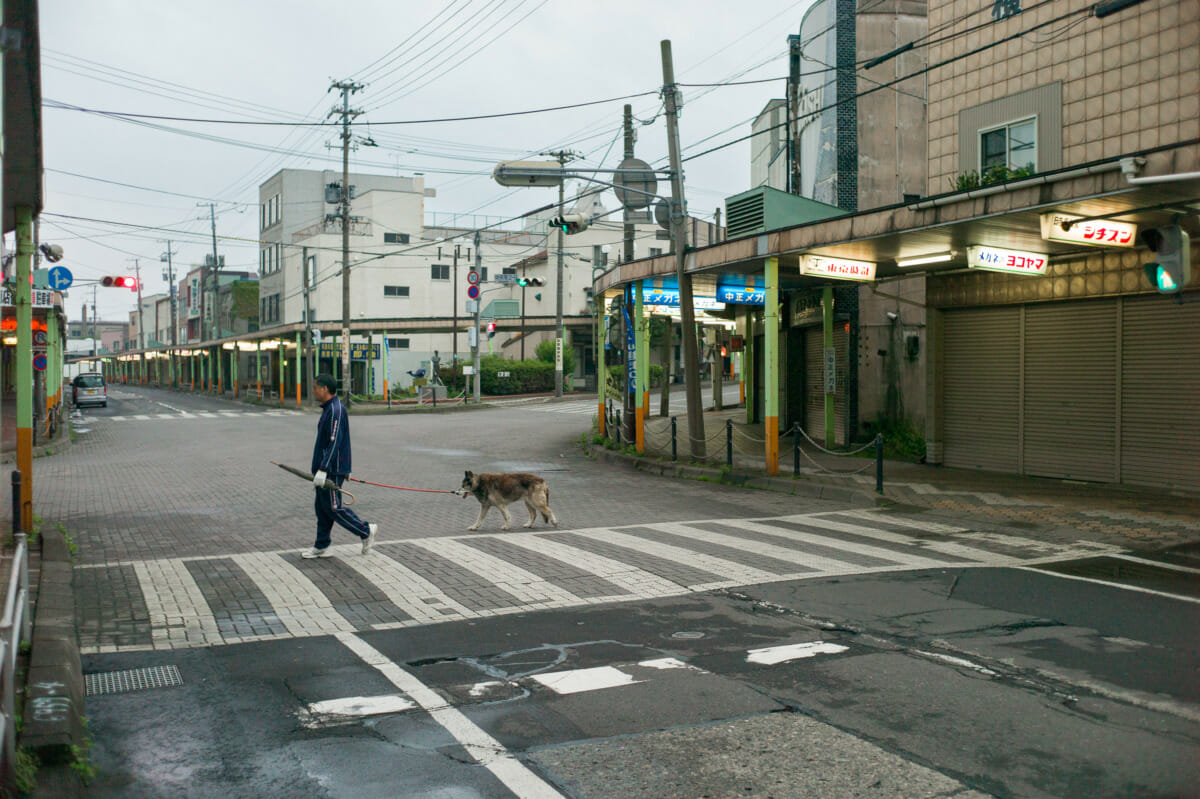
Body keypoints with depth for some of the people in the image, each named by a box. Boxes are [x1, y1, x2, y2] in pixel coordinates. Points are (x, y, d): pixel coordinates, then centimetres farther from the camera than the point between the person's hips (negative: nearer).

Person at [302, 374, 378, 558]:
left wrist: (322, 470, -28)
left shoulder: (335, 411, -19)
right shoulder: (329, 408, 14)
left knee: (332, 507, -4)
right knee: (322, 507, 12)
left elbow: (334, 443, -25)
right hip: (326, 469, 10)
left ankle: (366, 531, 6)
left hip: (333, 470, -10)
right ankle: (321, 547, 18)